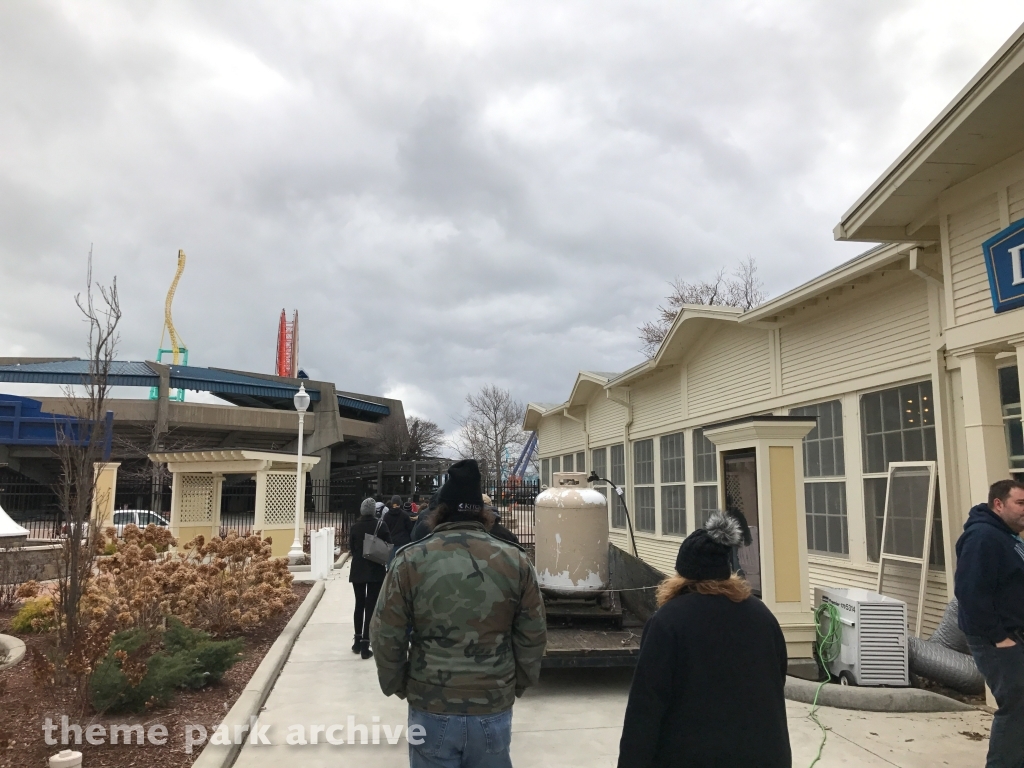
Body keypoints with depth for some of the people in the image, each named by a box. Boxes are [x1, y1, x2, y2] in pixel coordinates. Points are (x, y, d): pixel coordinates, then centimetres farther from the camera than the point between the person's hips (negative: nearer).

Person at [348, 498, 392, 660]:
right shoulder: (380, 525, -9)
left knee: (359, 604, 16)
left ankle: (358, 641, 22)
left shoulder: (354, 526, -1)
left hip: (357, 570, 3)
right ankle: (365, 644, -4)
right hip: (376, 571, -3)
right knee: (371, 606, 0)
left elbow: (351, 549, 2)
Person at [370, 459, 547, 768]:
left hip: (431, 709, -1)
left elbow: (386, 636, -4)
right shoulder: (517, 561, -5)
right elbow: (533, 638, 1)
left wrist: (396, 686, 12)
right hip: (495, 710, 1)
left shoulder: (410, 560, -9)